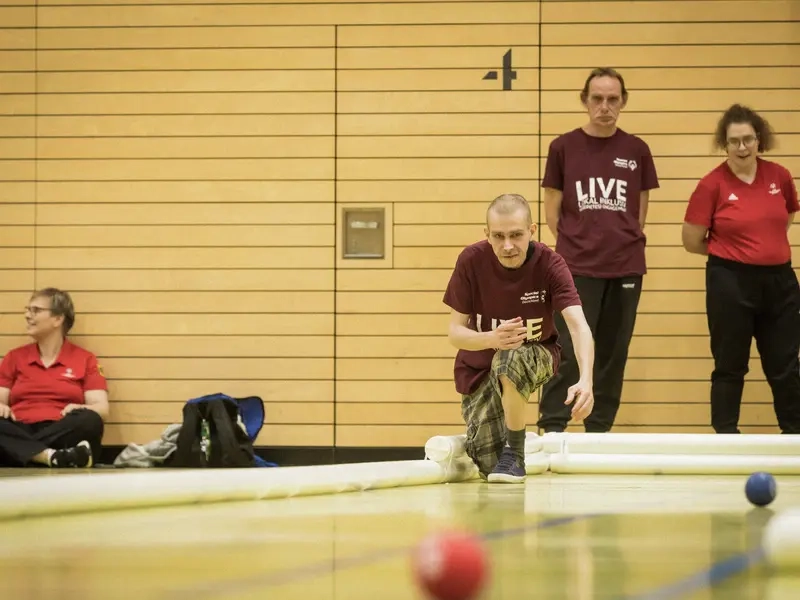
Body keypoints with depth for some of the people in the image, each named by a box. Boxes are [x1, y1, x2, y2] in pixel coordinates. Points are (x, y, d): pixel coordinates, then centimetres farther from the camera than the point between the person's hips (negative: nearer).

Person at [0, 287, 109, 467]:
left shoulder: (85, 359, 14)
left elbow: (101, 409, 4)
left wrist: (81, 410, -19)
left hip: (62, 434, -1)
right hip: (21, 431, 1)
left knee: (90, 421, -34)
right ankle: (53, 456, -48)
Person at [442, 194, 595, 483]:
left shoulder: (550, 264, -23)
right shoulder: (471, 261, -20)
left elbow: (579, 326, -35)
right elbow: (455, 332, -15)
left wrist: (585, 380, -54)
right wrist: (491, 339, -39)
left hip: (535, 355, -1)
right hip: (480, 365, 1)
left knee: (508, 361, -39)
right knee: (490, 467, -12)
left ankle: (514, 452, -14)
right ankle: (464, 446, 28)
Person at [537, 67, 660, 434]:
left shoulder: (637, 151, 6)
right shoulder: (563, 147, 1)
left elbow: (640, 212, 12)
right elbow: (552, 210, 6)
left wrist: (624, 244, 5)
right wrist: (574, 246, 1)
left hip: (625, 267, 2)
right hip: (576, 268, -2)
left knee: (612, 353, 6)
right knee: (569, 351, -7)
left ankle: (600, 432, 14)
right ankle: (550, 430, -3)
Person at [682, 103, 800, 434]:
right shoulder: (712, 184, -10)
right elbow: (692, 242, -6)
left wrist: (766, 246, 10)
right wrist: (731, 251, 4)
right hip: (731, 283, -4)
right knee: (730, 366, 5)